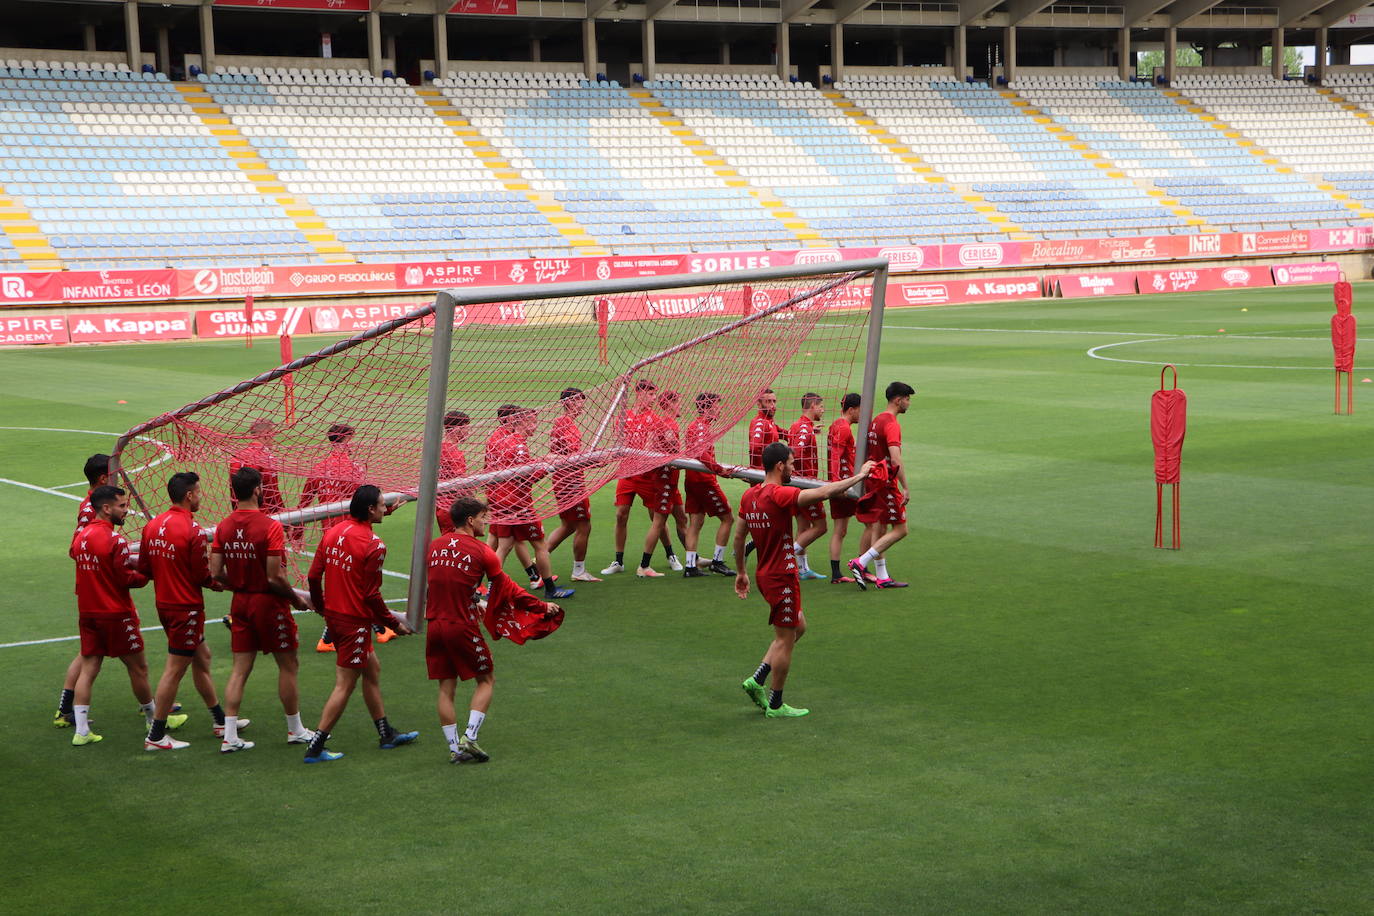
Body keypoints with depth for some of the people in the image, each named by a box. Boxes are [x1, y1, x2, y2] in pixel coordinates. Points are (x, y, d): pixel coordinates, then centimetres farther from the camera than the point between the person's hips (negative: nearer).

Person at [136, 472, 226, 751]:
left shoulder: (152, 526, 3)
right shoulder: (193, 530, -20)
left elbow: (144, 568, 7)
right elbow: (203, 576, -16)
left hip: (163, 602, 9)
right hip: (186, 607, -9)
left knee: (201, 658, 21)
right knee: (175, 670, -1)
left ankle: (221, 721, 32)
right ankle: (156, 736, 4)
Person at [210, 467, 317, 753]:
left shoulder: (224, 526, 0)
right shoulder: (270, 526, -19)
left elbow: (216, 573, 0)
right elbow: (275, 577, -21)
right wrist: (296, 599, -5)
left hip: (240, 603, 6)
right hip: (269, 603, -6)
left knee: (240, 668, 9)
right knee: (288, 666, 10)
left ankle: (230, 736, 5)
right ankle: (295, 730, 21)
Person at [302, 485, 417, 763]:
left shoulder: (333, 532, 3)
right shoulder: (373, 544, -18)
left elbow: (313, 576, 6)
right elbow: (372, 595, -16)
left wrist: (320, 605, 24)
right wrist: (394, 623, -3)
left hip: (333, 614, 9)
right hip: (355, 620, -8)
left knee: (372, 669, 22)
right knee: (344, 685, 0)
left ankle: (386, 734, 33)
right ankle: (316, 747, 3)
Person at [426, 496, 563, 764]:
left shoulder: (435, 546, 7)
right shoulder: (481, 551, -8)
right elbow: (507, 589, -1)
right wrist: (542, 606, 10)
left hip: (435, 625, 5)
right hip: (463, 627, -5)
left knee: (446, 687, 11)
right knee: (486, 680, 12)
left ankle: (454, 748, 12)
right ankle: (469, 738, 1)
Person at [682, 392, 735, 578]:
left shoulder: (693, 425, 15)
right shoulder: (702, 427, -15)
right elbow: (701, 453, -29)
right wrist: (720, 469, -36)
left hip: (692, 479, 9)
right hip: (704, 480, -9)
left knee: (695, 522, 7)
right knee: (727, 518, 1)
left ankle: (691, 566, 4)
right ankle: (717, 561, 2)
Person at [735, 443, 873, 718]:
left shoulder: (749, 495, 5)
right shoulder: (779, 495, -21)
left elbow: (739, 537, 14)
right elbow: (824, 492, -29)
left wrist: (741, 572, 24)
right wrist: (859, 476, -19)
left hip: (766, 574, 9)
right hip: (782, 578, -9)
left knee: (798, 627, 21)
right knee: (785, 639, 3)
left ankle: (757, 680, 16)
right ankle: (775, 705, 13)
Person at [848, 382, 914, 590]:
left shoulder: (876, 420, 13)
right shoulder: (891, 423, -16)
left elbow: (865, 453, 19)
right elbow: (895, 460, -24)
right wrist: (905, 488, -23)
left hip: (874, 482, 9)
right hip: (887, 484, -9)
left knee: (879, 528, 12)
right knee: (900, 529, -4)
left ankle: (882, 577, 16)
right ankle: (860, 563, -10)